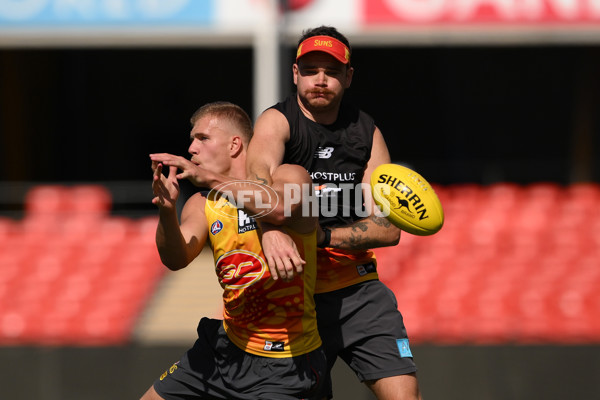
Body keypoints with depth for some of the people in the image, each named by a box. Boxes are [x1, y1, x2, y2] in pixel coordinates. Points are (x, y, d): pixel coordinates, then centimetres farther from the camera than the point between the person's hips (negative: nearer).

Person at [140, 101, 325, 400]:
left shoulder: (291, 177, -10)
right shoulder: (203, 205, 3)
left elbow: (280, 208, -35)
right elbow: (176, 259, -15)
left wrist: (210, 177, -42)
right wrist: (166, 210, -35)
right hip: (226, 347, 6)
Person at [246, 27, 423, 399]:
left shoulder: (367, 133, 5)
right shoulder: (277, 121, -6)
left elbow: (389, 228, 0)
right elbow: (259, 173, -30)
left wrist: (322, 236, -16)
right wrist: (270, 229, -50)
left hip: (360, 292, 2)